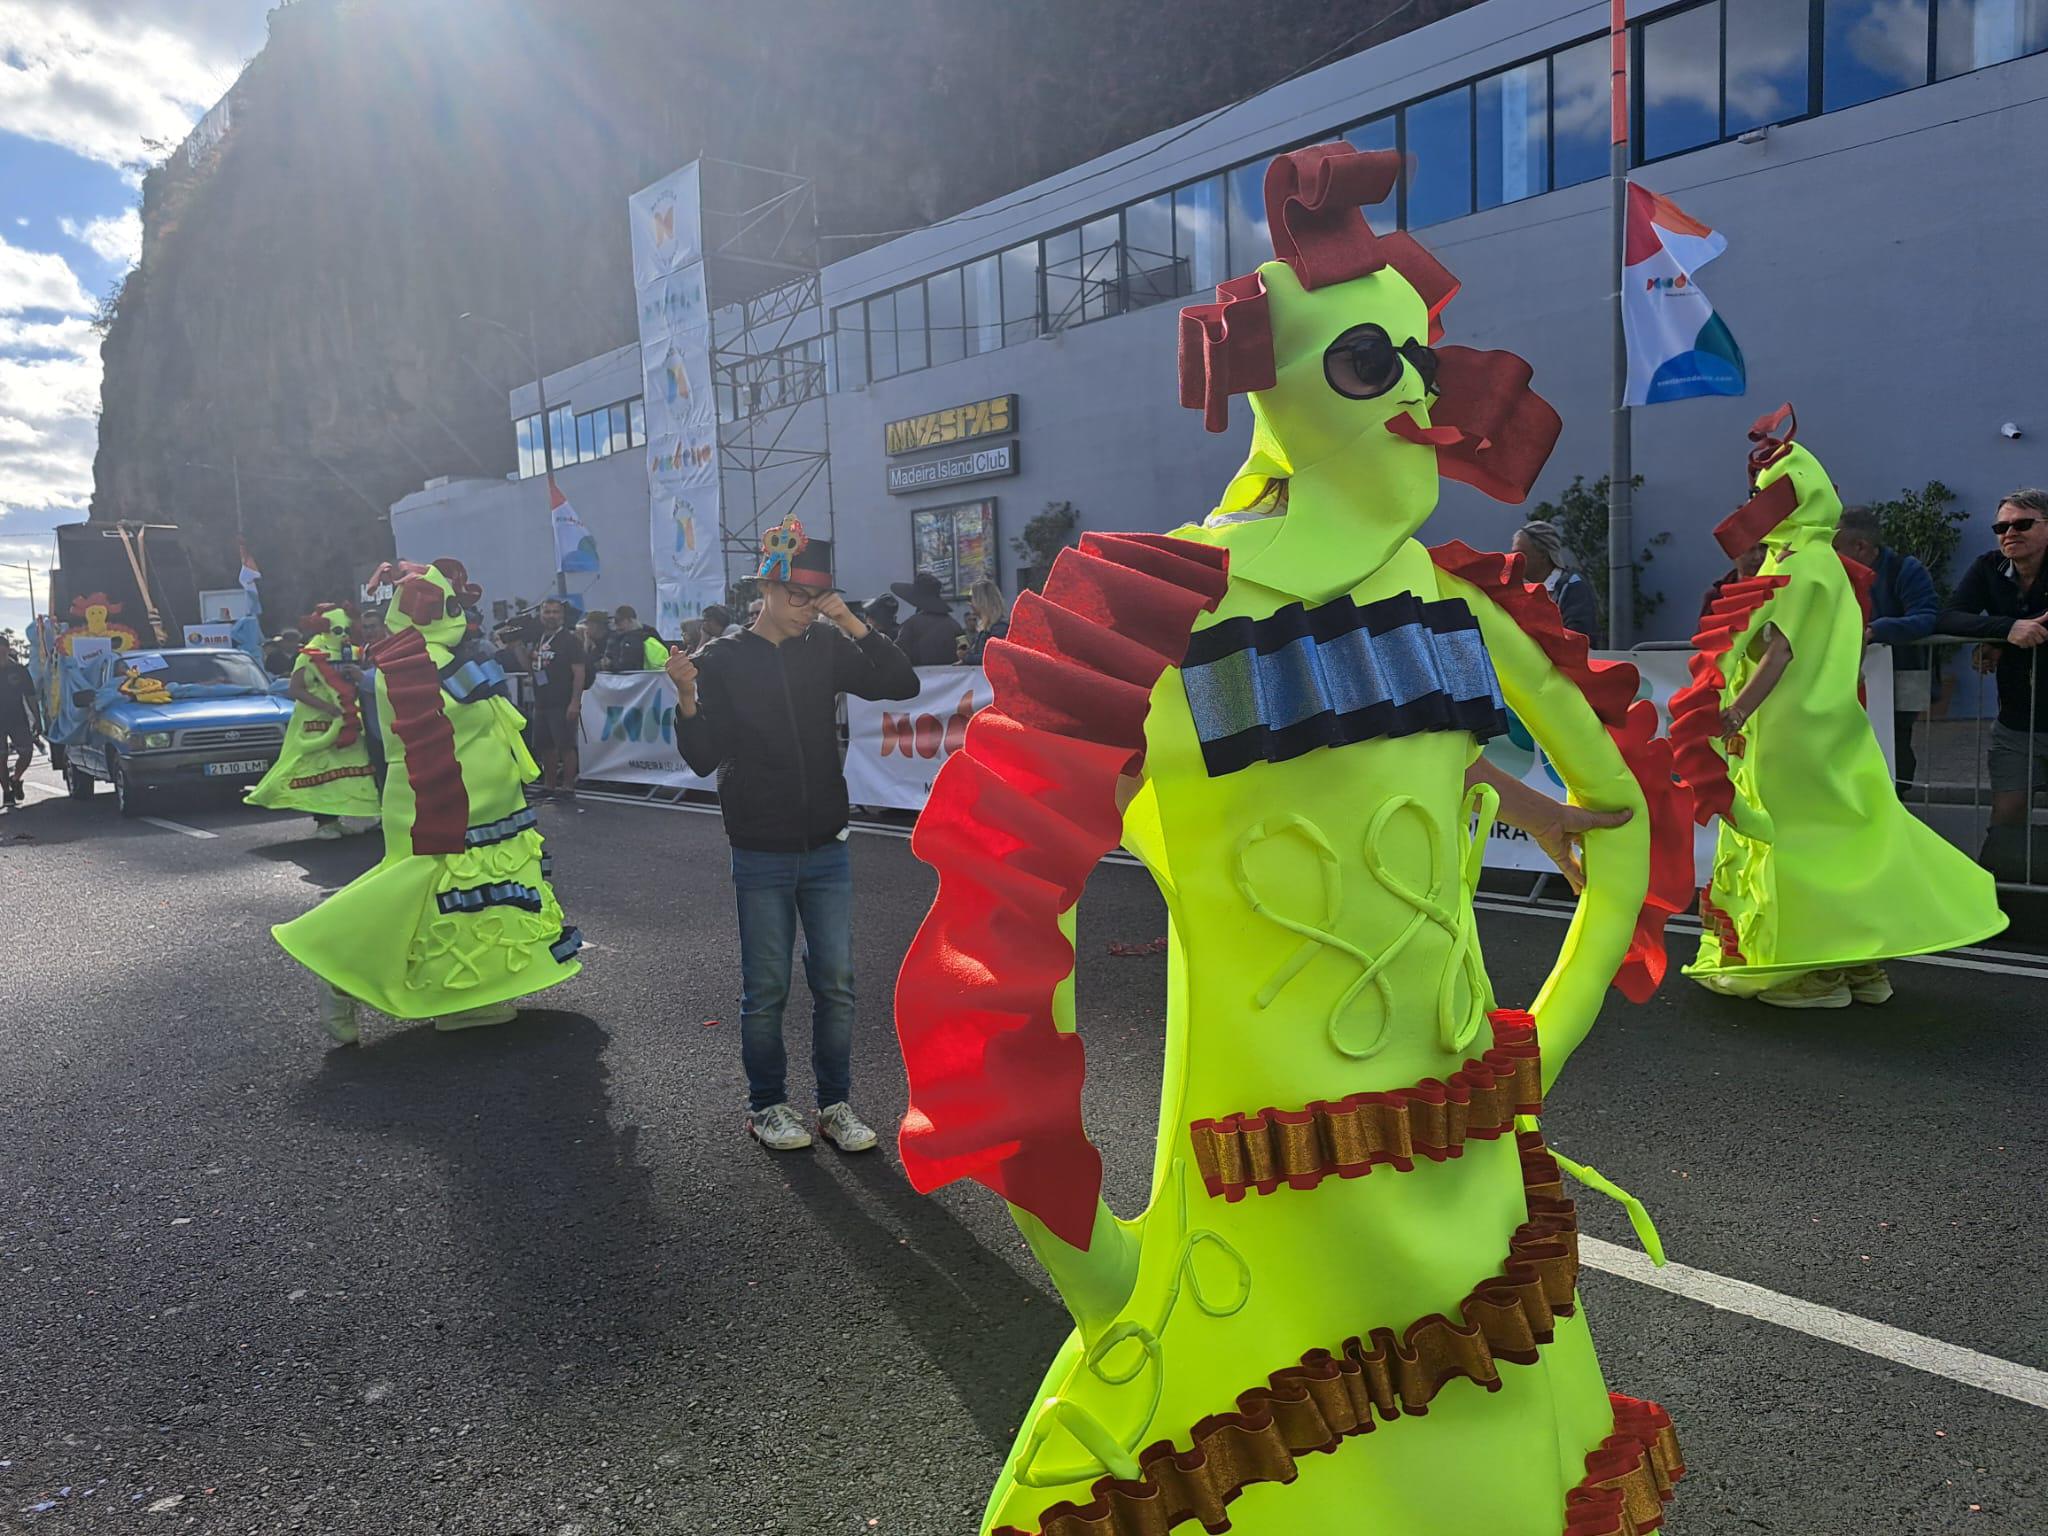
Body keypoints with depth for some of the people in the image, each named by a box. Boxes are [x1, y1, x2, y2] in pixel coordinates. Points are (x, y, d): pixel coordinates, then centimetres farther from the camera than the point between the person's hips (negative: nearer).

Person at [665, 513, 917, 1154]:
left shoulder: (825, 646, 2)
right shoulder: (722, 659, -5)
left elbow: (902, 684, -4)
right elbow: (703, 759, -8)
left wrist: (853, 626, -12)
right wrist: (687, 699, -25)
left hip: (827, 849, 3)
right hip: (761, 857, -3)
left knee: (836, 983, 7)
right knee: (766, 989, 6)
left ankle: (836, 1103, 22)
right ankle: (767, 1105, 24)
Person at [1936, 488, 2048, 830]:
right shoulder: (1989, 568, -1)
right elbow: (1947, 618, -14)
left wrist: (2001, 647, -23)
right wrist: (2007, 628, -29)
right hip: (2015, 722, 2)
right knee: (2005, 815, 2)